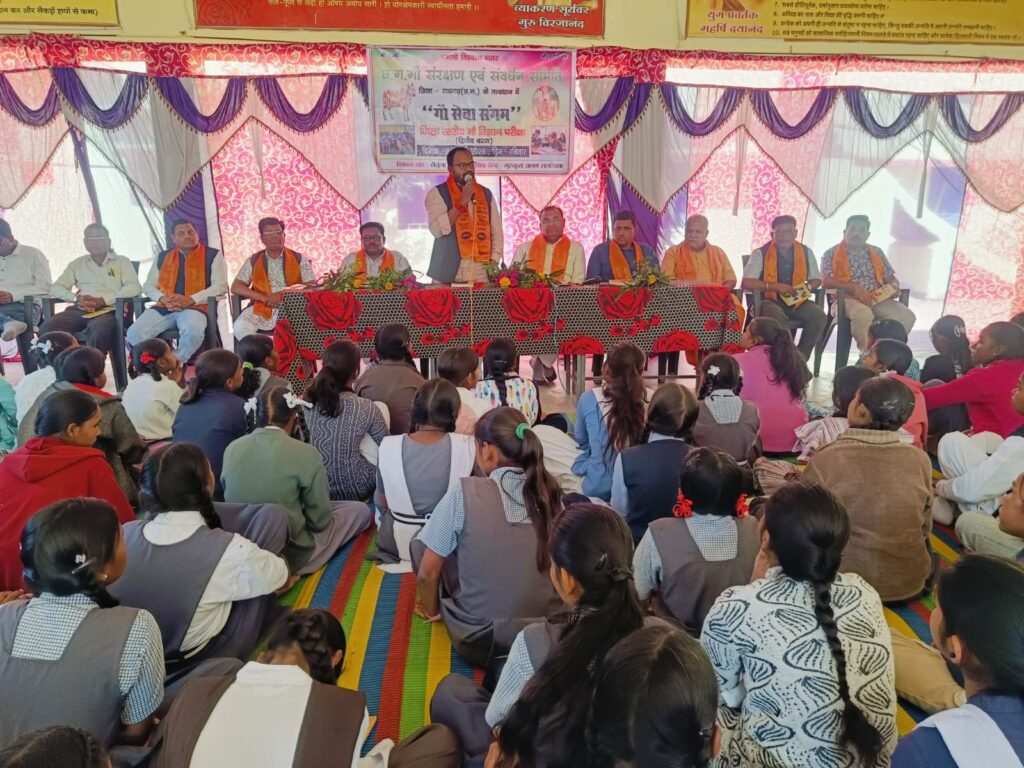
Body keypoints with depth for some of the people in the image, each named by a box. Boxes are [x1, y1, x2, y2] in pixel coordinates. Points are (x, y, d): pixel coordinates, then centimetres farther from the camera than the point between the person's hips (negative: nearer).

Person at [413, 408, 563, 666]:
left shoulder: (465, 492, -16)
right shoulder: (550, 493, -5)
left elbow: (428, 572, -7)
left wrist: (431, 611, 14)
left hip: (479, 637, -4)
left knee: (420, 544, 13)